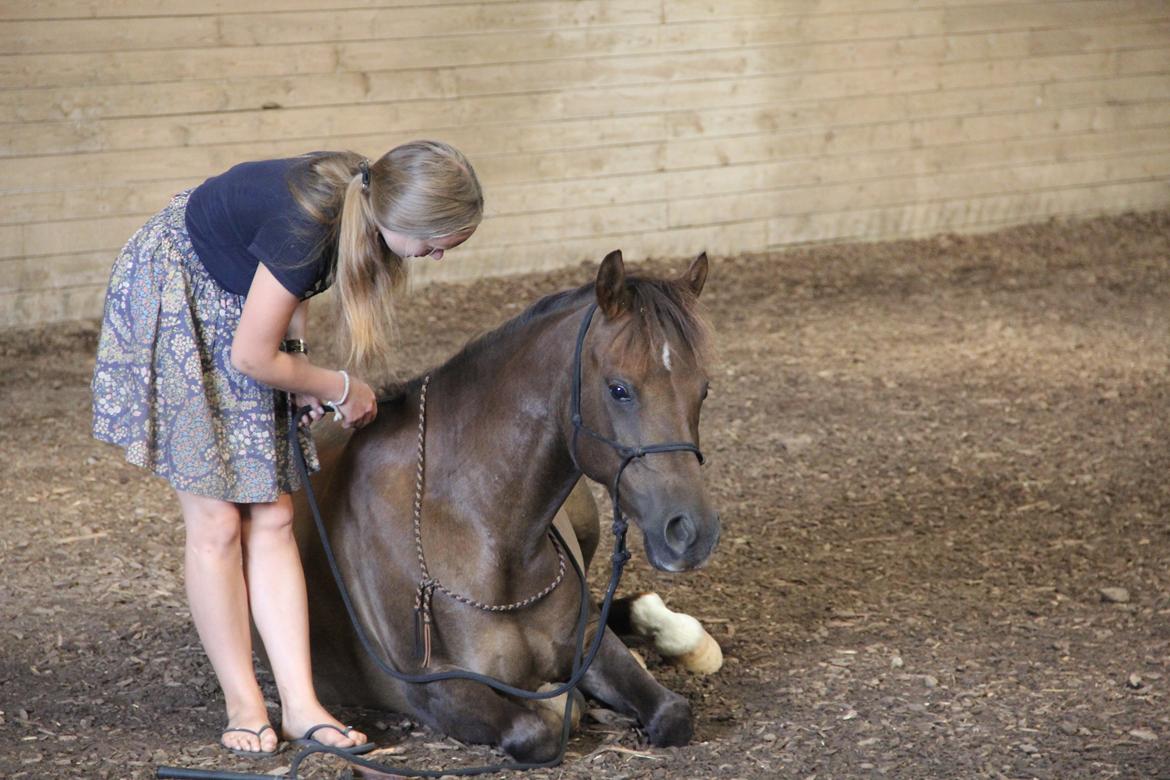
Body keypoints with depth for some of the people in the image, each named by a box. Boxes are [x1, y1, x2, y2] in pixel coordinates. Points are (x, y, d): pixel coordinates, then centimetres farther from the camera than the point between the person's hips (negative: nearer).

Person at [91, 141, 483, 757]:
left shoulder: (365, 194, -12)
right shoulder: (307, 222, -35)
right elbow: (251, 357, -24)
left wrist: (299, 364, -2)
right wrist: (341, 390, -10)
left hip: (233, 302, 8)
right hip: (168, 306, -8)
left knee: (270, 518, 1)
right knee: (216, 520, -6)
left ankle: (300, 705, 0)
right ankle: (243, 706, 5)